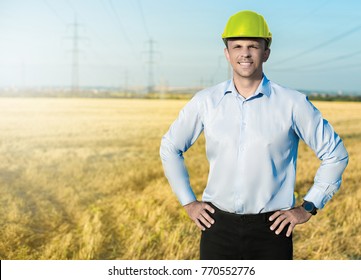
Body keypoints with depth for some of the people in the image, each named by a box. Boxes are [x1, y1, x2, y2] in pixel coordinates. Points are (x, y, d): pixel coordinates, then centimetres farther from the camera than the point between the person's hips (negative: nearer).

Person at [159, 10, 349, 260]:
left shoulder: (292, 104, -5)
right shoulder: (206, 102, 0)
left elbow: (335, 154, 4)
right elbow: (170, 148, 13)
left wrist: (308, 207, 0)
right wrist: (188, 202, 8)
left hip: (272, 228, -1)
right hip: (218, 226, 2)